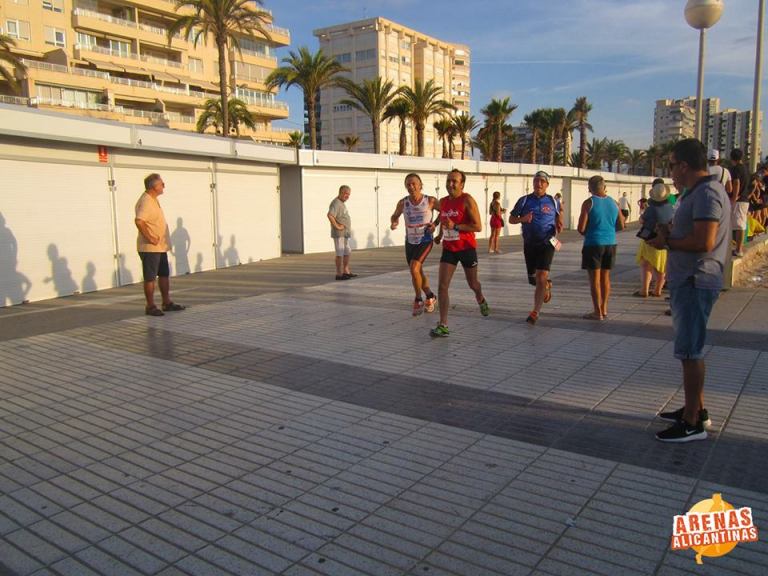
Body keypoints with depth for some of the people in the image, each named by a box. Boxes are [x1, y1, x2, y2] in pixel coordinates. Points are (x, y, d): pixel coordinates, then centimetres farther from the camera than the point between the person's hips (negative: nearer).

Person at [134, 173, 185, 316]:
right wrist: (149, 238, -25)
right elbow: (139, 221, -31)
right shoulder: (146, 201, -18)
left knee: (164, 274, 15)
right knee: (150, 277, -1)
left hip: (161, 247, 10)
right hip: (150, 248, -10)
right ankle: (150, 307, 8)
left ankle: (167, 303, 24)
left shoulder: (153, 200, 13)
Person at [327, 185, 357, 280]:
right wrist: (337, 226, -24)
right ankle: (339, 274, 0)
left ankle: (346, 272, 25)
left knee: (347, 252, 16)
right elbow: (330, 215, -32)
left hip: (345, 233, 10)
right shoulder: (336, 203, -16)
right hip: (339, 234, -10)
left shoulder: (342, 203, 16)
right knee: (340, 254, -5)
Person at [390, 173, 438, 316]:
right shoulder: (403, 203, -7)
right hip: (410, 242, 4)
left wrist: (435, 224, -10)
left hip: (425, 241, -4)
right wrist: (393, 223, -10)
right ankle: (430, 297, 39)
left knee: (414, 268, -21)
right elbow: (395, 215, 12)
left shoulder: (430, 201, -13)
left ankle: (418, 300, 0)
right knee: (418, 272, 15)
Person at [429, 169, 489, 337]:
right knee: (442, 286, -10)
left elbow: (478, 226, -19)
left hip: (467, 248, -4)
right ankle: (443, 325, -9)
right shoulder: (443, 201, 5)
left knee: (473, 284, 17)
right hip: (448, 249, 4)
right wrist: (440, 234, 12)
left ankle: (481, 300, 52)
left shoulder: (467, 200, -14)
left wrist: (455, 226, -26)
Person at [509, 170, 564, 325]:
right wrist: (522, 219, -15)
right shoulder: (524, 200, 2)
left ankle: (535, 312, -10)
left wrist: (559, 226, 0)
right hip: (529, 244, 2)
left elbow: (559, 212, 21)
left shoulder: (553, 201, 2)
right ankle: (547, 285, 48)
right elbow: (511, 219, 6)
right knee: (533, 278, 12)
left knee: (541, 277, -15)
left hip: (547, 243, -2)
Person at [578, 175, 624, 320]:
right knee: (605, 277, 16)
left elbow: (581, 228, -12)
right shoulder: (613, 202, 5)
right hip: (610, 243, 5)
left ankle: (598, 312, 2)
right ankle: (604, 309, 23)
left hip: (593, 244, -5)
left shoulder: (588, 203, -9)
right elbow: (621, 226, 10)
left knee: (595, 278, 1)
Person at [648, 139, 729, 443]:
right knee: (690, 349, 18)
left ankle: (693, 423, 3)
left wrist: (668, 242, -13)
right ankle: (696, 409, 30)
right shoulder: (695, 192, 16)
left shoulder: (707, 193, -17)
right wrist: (668, 231, 8)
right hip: (687, 281, 11)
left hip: (696, 283, -11)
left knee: (690, 352, -5)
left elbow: (704, 241, -26)